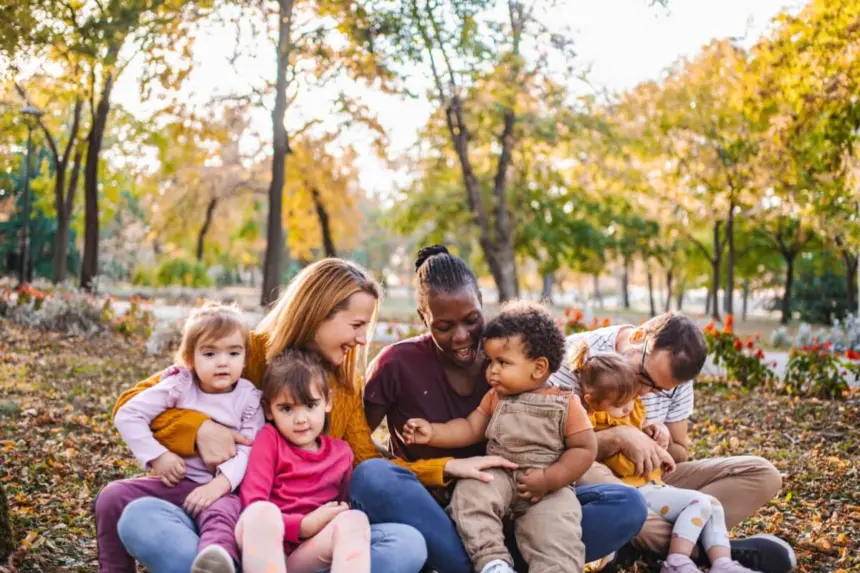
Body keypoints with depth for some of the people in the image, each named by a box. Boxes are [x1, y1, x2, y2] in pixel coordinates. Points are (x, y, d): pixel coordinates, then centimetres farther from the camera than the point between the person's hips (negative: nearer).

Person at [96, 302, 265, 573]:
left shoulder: (249, 398, -1)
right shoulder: (179, 386, -1)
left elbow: (248, 451, -11)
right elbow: (127, 415, -2)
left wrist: (219, 485, -28)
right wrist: (157, 456, -11)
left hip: (218, 488, -3)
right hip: (174, 481, 3)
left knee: (223, 512, -37)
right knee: (113, 497, -14)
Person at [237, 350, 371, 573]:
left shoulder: (341, 452, 15)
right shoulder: (269, 439, 5)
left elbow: (345, 505, 19)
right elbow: (251, 502, -6)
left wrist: (347, 520, -6)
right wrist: (302, 526, -17)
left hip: (307, 551, 3)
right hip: (262, 546, -3)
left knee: (355, 519, -25)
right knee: (263, 512, -35)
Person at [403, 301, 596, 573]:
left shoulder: (566, 404, -4)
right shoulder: (495, 397, 10)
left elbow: (584, 449, -5)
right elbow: (470, 429, 9)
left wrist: (549, 480, -16)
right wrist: (432, 432, -6)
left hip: (549, 488, -3)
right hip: (498, 477, 3)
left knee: (556, 533, -26)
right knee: (469, 492, -25)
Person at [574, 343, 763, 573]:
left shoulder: (630, 412, 13)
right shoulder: (601, 428, -15)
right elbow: (624, 465, -24)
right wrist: (657, 452, -12)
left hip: (653, 485, 10)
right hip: (636, 493, -10)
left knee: (713, 504, 4)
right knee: (699, 502, -21)